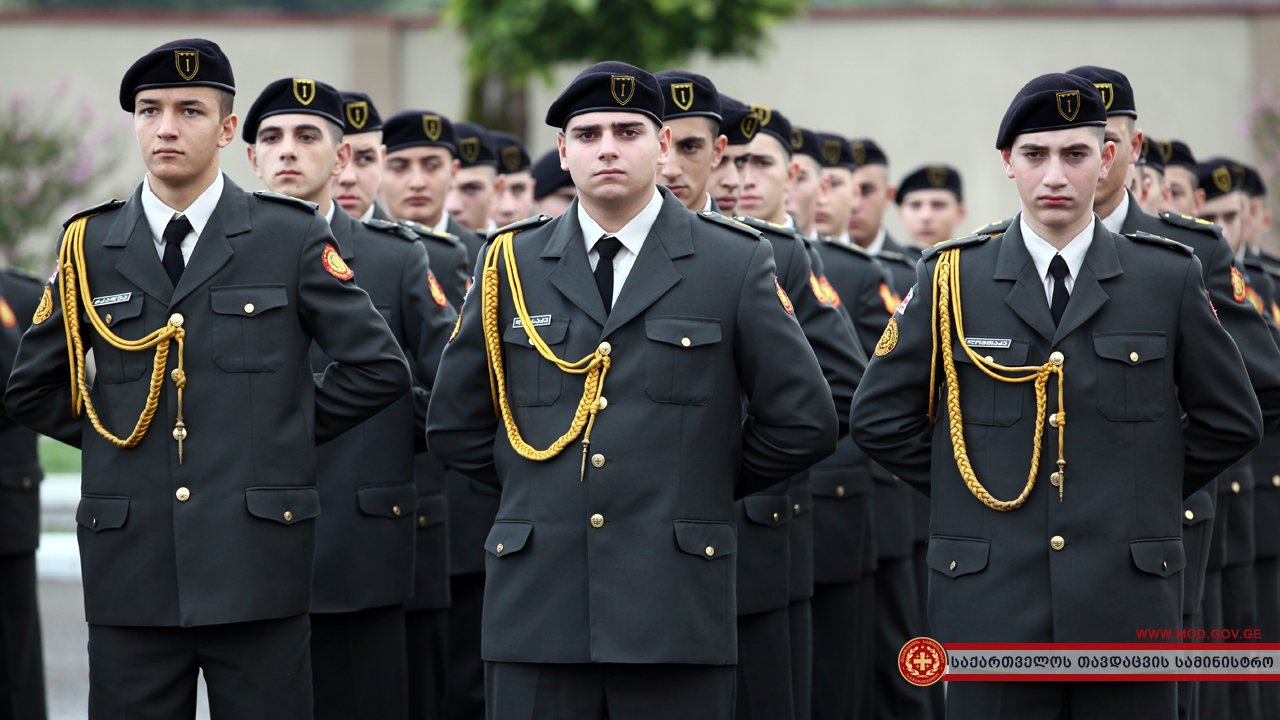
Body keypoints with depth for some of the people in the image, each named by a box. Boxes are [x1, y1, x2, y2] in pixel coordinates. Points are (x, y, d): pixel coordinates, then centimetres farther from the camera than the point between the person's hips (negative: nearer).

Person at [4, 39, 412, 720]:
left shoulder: (292, 236, 3)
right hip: (132, 568, 2)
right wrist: (108, 433, 10)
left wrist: (286, 428, 5)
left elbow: (378, 367, 5)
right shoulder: (90, 243, 9)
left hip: (256, 568, -2)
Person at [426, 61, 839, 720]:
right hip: (538, 610, 2)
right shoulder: (512, 263, 10)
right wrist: (538, 488, 12)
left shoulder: (735, 263, 4)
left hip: (677, 613, -2)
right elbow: (454, 425, 18)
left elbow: (803, 423, 5)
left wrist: (701, 486, 9)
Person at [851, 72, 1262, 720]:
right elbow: (880, 417, 9)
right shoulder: (951, 280, 4)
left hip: (1127, 605, 0)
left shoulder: (1169, 277, 4)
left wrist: (1146, 492, 8)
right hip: (992, 606, 0)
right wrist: (964, 491, 5)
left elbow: (1231, 421, 12)